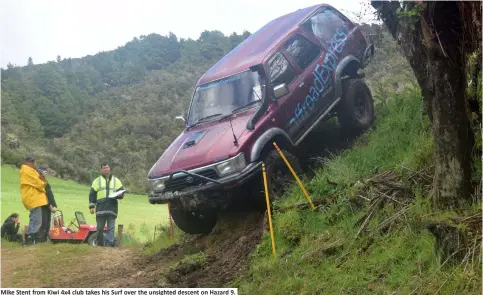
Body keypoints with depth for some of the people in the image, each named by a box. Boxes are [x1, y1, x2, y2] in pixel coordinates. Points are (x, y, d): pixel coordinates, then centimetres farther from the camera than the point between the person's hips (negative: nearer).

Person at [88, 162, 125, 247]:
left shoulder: (116, 180, 16)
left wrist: (118, 195, -9)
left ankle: (109, 243, -2)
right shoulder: (97, 181, 11)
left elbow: (121, 192, 14)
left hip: (112, 208, 1)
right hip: (100, 207, 0)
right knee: (100, 227, 5)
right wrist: (91, 206, -1)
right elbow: (92, 194, 7)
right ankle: (100, 243, 16)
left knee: (111, 227, -3)